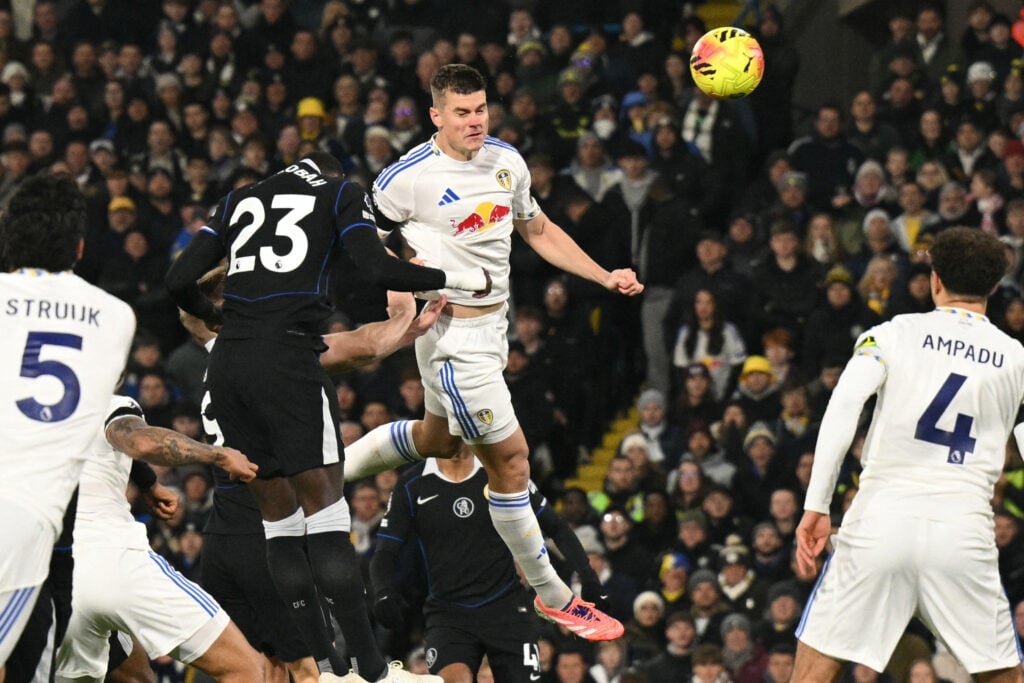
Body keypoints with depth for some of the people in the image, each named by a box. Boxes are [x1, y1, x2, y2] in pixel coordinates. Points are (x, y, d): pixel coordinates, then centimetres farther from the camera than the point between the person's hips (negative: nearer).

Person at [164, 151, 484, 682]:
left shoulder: (239, 200, 23)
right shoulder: (341, 194, 11)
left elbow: (179, 281, 16)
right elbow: (378, 270, -6)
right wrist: (457, 279, 8)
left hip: (227, 362, 5)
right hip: (287, 357, -5)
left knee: (279, 518, 10)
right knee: (326, 514, -3)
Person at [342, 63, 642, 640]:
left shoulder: (506, 161, 3)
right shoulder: (408, 177, -17)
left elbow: (539, 230, 17)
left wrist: (606, 277, 9)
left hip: (492, 324, 8)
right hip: (453, 333, -8)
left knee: (436, 439, 26)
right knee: (510, 457, -4)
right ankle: (553, 596, 8)